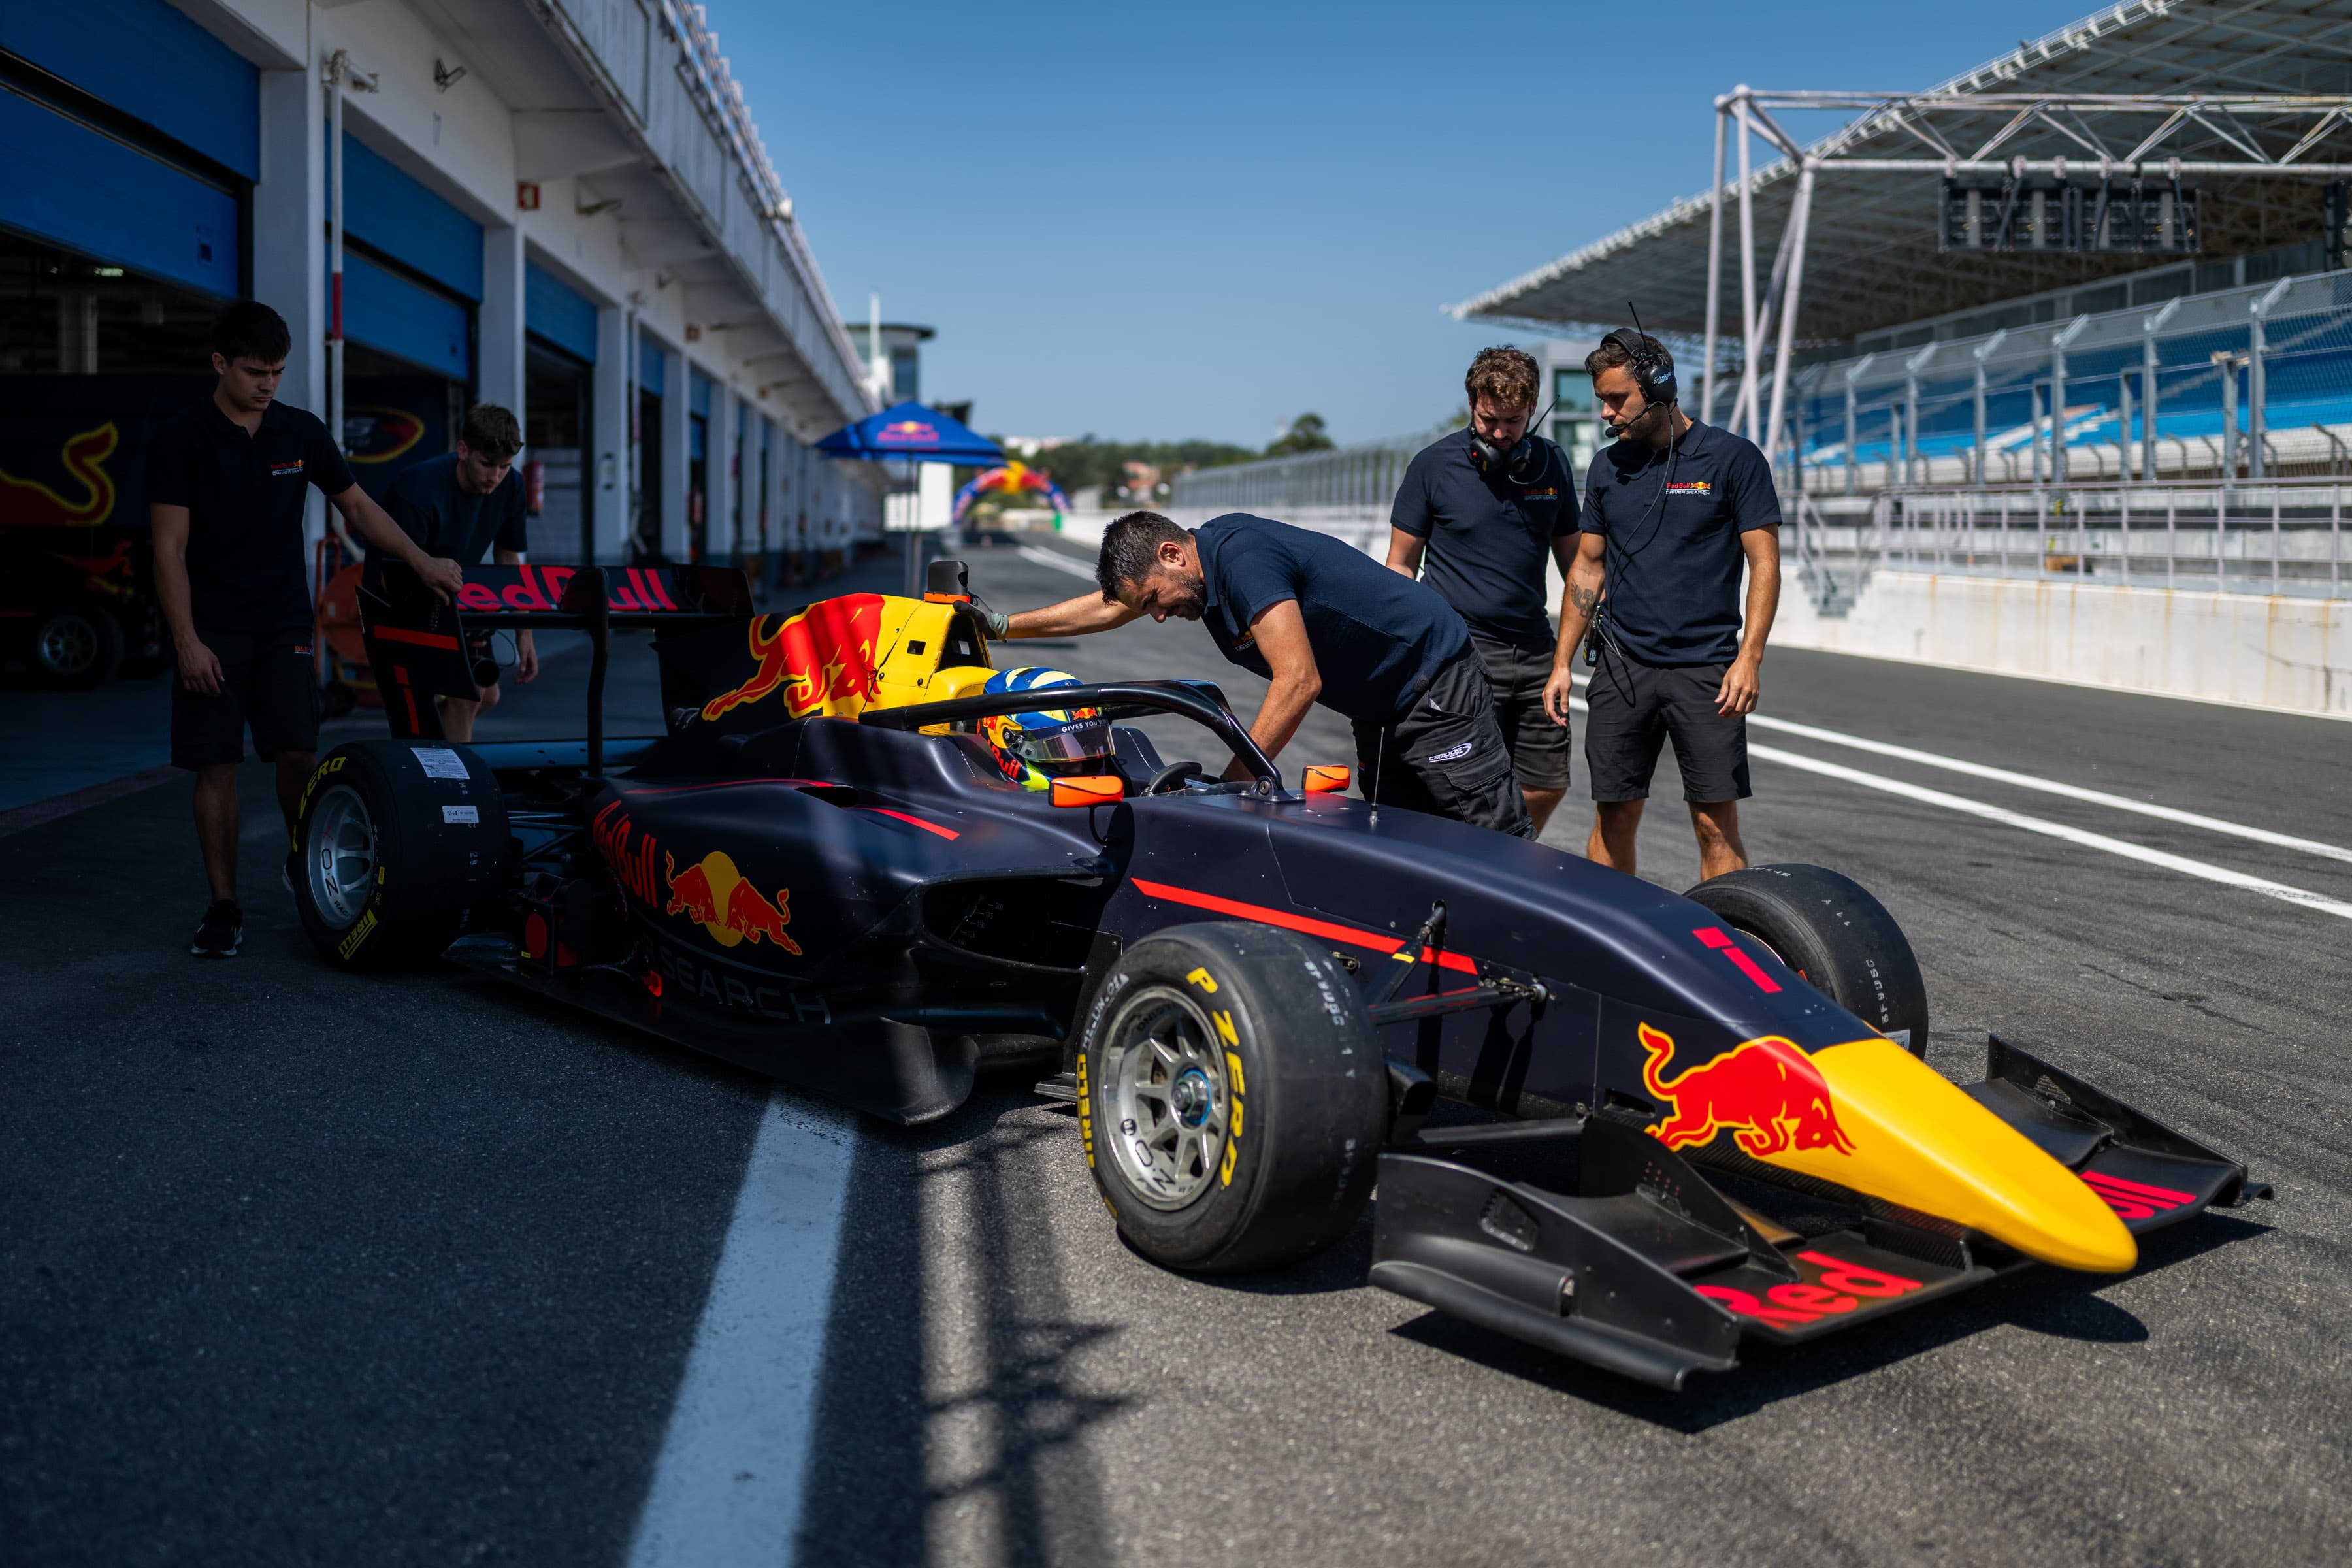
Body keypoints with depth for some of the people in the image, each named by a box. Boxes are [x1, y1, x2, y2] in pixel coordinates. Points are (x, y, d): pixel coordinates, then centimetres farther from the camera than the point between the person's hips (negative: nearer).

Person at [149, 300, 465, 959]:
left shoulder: (301, 432, 5)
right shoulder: (181, 441, -5)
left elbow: (357, 507, 16)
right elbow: (170, 549, -7)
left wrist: (422, 561, 11)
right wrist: (186, 640, -13)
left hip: (284, 629, 2)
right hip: (212, 633, -2)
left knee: (297, 754, -7)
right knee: (215, 767, -1)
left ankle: (304, 863, 21)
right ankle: (224, 908, 10)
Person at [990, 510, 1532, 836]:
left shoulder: (1244, 557, -26)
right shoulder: (1211, 552, 3)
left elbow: (1299, 681, -32)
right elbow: (1109, 605, 18)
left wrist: (1233, 782, -28)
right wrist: (1004, 626, 21)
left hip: (1437, 687, -10)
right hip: (1379, 709, 10)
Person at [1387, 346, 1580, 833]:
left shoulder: (1552, 463, 8)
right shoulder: (1433, 465, -3)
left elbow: (1573, 558, 17)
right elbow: (1401, 565, 1)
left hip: (1534, 648, 5)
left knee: (1548, 786, 9)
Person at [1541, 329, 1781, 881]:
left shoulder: (1733, 458, -2)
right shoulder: (1607, 467, 11)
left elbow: (1765, 565, -4)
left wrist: (1749, 657, -14)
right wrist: (1561, 663, 11)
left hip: (1705, 669, -3)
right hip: (1622, 668, 4)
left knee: (1716, 824, -5)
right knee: (1613, 817, 5)